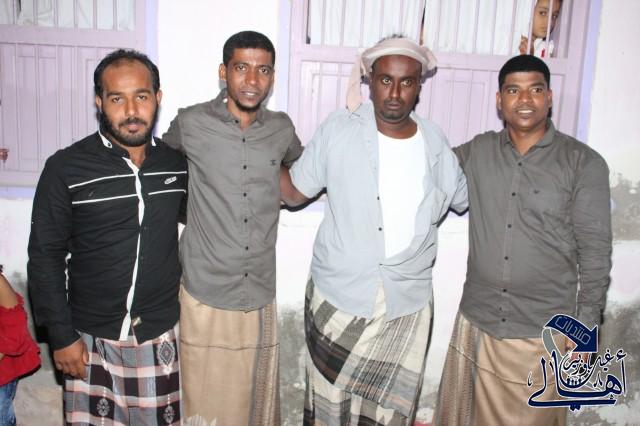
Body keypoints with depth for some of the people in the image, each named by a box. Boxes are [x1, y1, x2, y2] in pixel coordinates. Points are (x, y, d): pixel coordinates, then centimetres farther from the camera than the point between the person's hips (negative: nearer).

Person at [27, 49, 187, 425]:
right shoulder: (66, 168, -10)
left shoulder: (177, 164, -1)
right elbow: (46, 257, -6)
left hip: (162, 336, 2)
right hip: (90, 340, -2)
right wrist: (61, 337, -6)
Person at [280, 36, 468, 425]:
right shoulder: (339, 130, -8)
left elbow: (469, 199, 15)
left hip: (408, 308, 2)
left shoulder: (436, 145, 0)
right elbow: (295, 192, -1)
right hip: (338, 302, -1)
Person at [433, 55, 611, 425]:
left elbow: (595, 251, -6)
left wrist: (586, 324, -6)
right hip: (477, 321, 3)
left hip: (543, 331, -3)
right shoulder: (477, 152, 2)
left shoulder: (584, 163, -7)